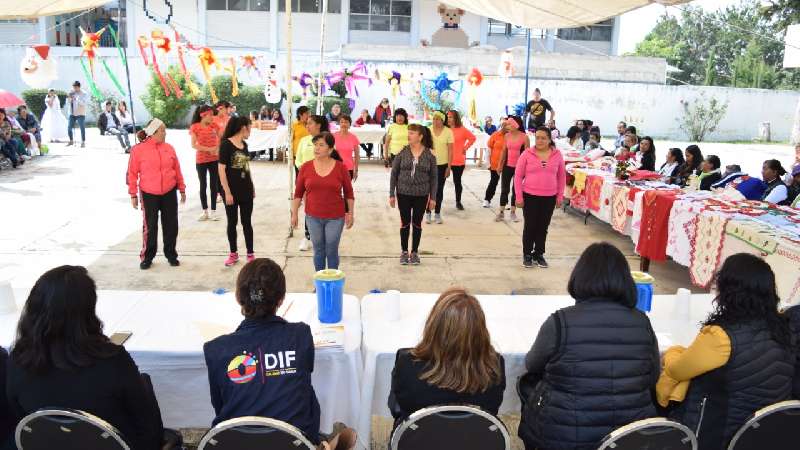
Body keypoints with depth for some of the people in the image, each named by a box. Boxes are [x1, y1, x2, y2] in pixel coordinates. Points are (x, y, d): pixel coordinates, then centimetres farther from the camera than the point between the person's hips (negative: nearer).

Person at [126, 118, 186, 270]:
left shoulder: (169, 148, 3)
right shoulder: (138, 149, -7)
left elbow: (177, 169, 10)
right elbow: (132, 173, -4)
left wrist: (182, 189, 11)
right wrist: (133, 195, -4)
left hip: (169, 193, 3)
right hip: (149, 195, -3)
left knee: (171, 225, 8)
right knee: (150, 226, 4)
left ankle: (171, 254, 23)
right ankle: (147, 257, 18)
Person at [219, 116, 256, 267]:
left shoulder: (244, 145, 7)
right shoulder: (226, 144, -13)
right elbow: (221, 169, -15)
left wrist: (252, 187, 15)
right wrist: (227, 192, -17)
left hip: (246, 190, 5)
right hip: (232, 191, -5)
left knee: (247, 222, 10)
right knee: (232, 222, 8)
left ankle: (250, 254, 18)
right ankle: (233, 253, 22)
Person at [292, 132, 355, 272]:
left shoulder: (340, 167, -5)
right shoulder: (306, 167, -1)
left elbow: (349, 193, 3)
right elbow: (298, 193, 5)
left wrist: (350, 213, 3)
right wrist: (294, 214, 5)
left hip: (335, 218, -2)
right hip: (313, 217, 2)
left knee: (332, 251, 6)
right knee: (318, 251, 12)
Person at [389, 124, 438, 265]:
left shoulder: (429, 155, -3)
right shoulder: (402, 153, -3)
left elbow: (433, 177, 1)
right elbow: (394, 173, 1)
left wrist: (433, 197, -1)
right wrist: (392, 194, -2)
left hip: (421, 195, 0)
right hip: (403, 194, 0)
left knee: (417, 223, 9)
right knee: (405, 223, 7)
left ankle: (415, 252, 21)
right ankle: (404, 252, 21)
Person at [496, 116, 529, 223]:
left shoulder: (524, 137, -12)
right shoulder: (507, 135, 1)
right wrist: (500, 165, 11)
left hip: (519, 167, -3)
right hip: (507, 166, 3)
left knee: (515, 190, 9)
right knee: (504, 190, 6)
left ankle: (513, 213, 20)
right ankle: (501, 212, 13)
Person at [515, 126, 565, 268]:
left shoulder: (557, 154, 1)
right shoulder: (527, 154, -5)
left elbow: (562, 176, 9)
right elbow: (518, 176, -3)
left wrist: (560, 196, 5)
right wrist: (519, 197, -6)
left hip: (549, 197, 2)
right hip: (530, 196, -2)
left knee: (543, 227, 10)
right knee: (530, 226, 4)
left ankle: (539, 254, 23)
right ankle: (527, 254, 18)